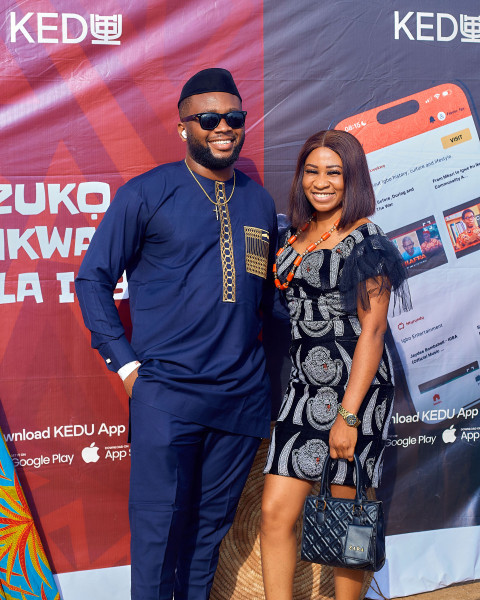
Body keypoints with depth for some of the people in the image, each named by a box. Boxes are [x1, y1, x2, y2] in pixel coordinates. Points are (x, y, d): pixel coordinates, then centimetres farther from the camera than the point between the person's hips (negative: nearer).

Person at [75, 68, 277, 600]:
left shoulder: (260, 203, 12)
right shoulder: (146, 194, -2)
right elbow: (93, 279, 0)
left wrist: (268, 361, 11)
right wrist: (126, 363, -6)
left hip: (243, 395, 4)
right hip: (166, 394, -4)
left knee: (210, 525, 14)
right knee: (159, 528, -1)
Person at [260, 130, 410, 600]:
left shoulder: (365, 241, -7)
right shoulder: (294, 236, 12)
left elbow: (372, 331, -12)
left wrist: (348, 415, -17)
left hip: (354, 390, -6)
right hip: (304, 389, 6)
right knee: (276, 511, 0)